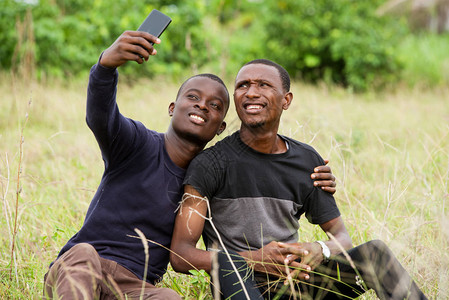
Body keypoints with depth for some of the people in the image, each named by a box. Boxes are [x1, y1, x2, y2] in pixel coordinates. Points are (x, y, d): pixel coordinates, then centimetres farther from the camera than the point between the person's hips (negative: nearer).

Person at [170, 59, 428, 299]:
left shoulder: (308, 161, 9)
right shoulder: (211, 163, -5)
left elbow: (341, 236, 13)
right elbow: (180, 255, -10)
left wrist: (320, 250, -14)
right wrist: (254, 260, -25)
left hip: (297, 279, 4)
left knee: (375, 252, -19)